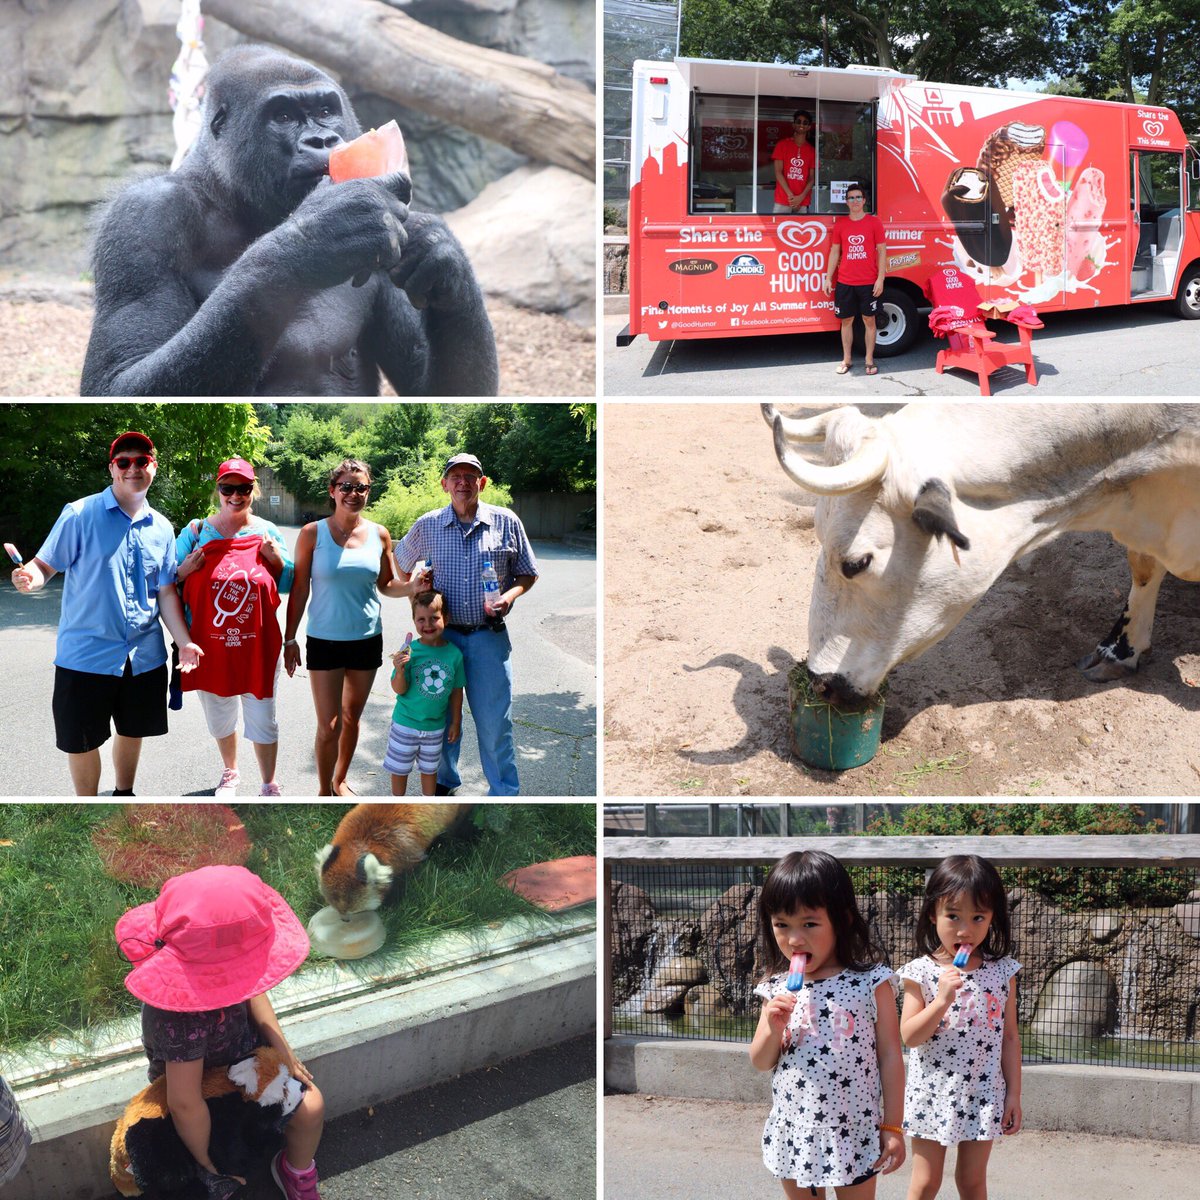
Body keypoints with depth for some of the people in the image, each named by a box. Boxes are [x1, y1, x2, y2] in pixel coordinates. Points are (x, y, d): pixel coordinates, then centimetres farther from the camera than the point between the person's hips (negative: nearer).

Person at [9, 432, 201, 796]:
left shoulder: (161, 528, 6)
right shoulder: (80, 514, -7)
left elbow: (166, 592, 9)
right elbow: (45, 565, -10)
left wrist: (185, 642, -1)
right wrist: (29, 578, -34)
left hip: (144, 656, 4)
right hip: (87, 654, -4)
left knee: (132, 730, 18)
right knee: (81, 740, 6)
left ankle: (124, 795, 40)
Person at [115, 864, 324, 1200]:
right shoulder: (183, 1017, -46)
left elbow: (251, 993, -2)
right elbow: (185, 1103, -37)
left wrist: (281, 1046, -7)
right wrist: (207, 1162, -22)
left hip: (241, 1045, 6)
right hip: (204, 1081, -6)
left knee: (311, 1106, -2)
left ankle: (298, 1173, 27)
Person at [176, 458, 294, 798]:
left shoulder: (267, 533, 3)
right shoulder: (196, 531, 2)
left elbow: (287, 584, 9)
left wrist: (276, 559, -9)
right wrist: (185, 569, -13)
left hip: (257, 645, -1)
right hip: (211, 643, 1)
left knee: (262, 718, 3)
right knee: (219, 715, 16)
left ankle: (269, 786, 19)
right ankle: (230, 773, 40)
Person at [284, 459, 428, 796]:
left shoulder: (379, 535, 0)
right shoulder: (313, 533, -7)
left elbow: (386, 585, 9)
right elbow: (299, 589, -3)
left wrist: (412, 587, -12)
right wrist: (290, 638, -3)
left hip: (367, 639, 3)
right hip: (324, 640, -3)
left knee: (352, 718, 17)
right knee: (329, 726, -3)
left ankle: (340, 781, 36)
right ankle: (325, 791, 17)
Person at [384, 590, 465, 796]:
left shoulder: (454, 654, -9)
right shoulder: (409, 651, -18)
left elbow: (456, 690, 2)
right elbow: (399, 689, -17)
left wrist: (456, 722, 7)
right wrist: (400, 670, -36)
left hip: (435, 726, 2)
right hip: (406, 723, -2)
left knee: (429, 767, 21)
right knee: (400, 766, 14)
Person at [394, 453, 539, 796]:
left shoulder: (507, 523, 1)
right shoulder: (426, 526, 4)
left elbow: (528, 574, 9)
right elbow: (402, 568, 21)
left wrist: (509, 595, -10)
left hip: (489, 637, -1)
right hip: (442, 635, 2)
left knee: (495, 722, -1)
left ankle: (505, 794, 11)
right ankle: (444, 782, 30)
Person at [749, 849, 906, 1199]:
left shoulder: (871, 982, -10)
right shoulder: (778, 989, -1)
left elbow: (890, 1056, -6)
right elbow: (761, 1062, 5)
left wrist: (893, 1126, -6)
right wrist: (773, 1029, -15)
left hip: (852, 1133, -4)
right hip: (794, 1132, 4)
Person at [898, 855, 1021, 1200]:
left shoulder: (1003, 971, -3)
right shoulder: (920, 973, -10)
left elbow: (1010, 1036, 3)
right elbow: (910, 1037, -12)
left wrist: (1013, 1094, 2)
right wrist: (941, 1000, -25)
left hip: (983, 1096, 2)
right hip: (934, 1095, -1)